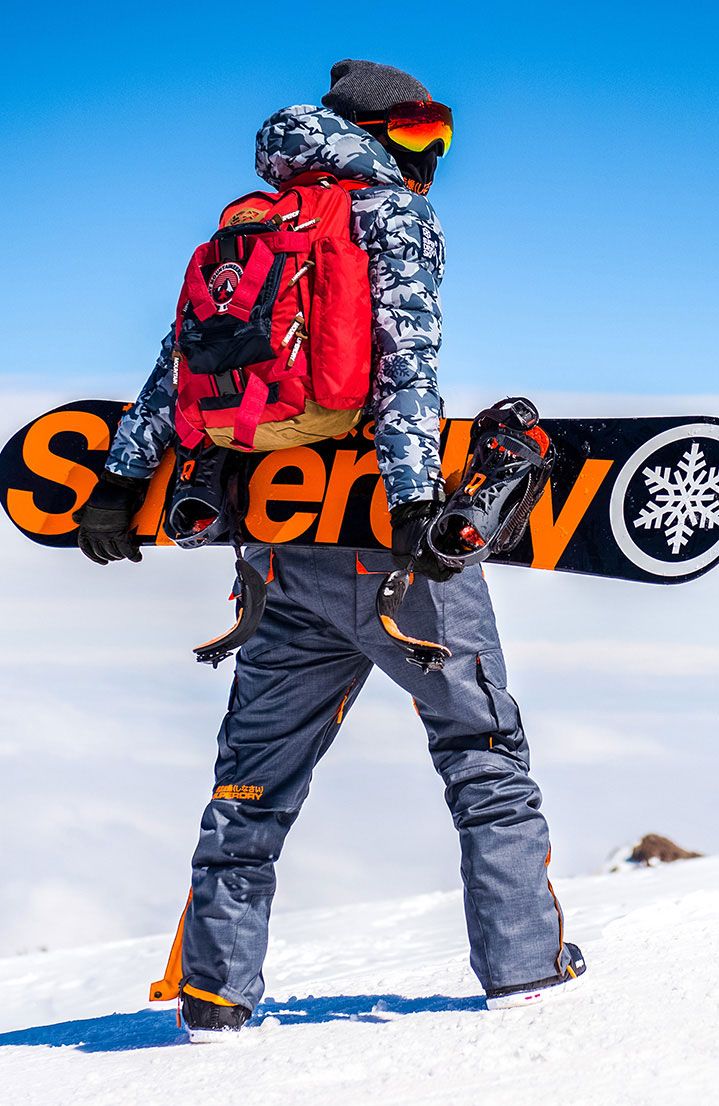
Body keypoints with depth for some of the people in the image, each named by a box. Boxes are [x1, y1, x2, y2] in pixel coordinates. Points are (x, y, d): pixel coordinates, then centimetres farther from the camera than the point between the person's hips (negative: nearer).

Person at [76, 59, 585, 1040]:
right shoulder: (391, 211, -2)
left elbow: (184, 355, 13)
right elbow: (406, 355, -15)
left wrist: (124, 478, 14)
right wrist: (416, 495, -23)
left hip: (277, 545, 6)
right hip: (377, 534, -6)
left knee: (256, 773, 12)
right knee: (483, 744, 7)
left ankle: (215, 985, 11)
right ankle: (523, 957, 7)